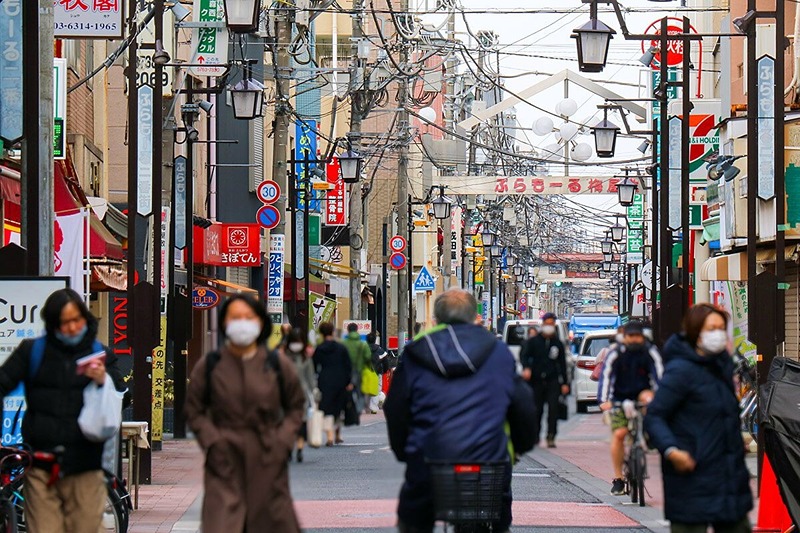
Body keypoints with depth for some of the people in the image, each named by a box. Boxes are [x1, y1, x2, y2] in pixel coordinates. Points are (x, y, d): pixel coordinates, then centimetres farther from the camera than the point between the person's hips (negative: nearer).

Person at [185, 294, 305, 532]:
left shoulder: (277, 363, 2)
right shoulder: (209, 365, 0)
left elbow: (295, 406, 11)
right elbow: (194, 409, 8)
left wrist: (283, 441, -3)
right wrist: (212, 441, -6)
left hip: (268, 460, 1)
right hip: (225, 461, -1)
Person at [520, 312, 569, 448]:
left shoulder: (558, 344, 12)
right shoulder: (533, 341, 7)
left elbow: (562, 364, 16)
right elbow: (524, 355, -1)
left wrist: (565, 382, 12)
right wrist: (526, 368, -22)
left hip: (552, 381, 1)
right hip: (536, 380, 0)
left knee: (553, 408, -12)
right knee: (536, 410, 5)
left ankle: (551, 437, -12)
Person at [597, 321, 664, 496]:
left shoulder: (650, 352, -10)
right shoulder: (615, 353, -14)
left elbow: (659, 374, -18)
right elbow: (606, 376, -22)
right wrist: (604, 400, -36)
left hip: (641, 393, 1)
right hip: (620, 399, -1)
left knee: (647, 396, -34)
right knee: (619, 434, -14)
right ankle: (618, 479, -5)